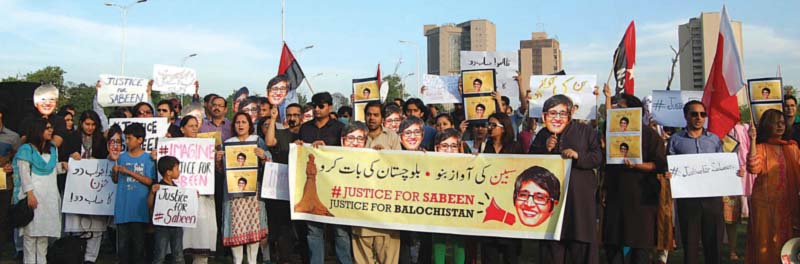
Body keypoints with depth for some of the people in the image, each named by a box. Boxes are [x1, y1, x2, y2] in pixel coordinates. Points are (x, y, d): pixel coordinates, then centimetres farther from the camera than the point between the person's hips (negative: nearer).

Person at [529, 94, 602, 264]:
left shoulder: (585, 131, 1)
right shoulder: (542, 136, 11)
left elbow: (598, 157, -4)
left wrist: (578, 155, -21)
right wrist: (546, 150, -7)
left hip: (580, 197, -3)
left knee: (581, 242, -1)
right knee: (552, 247, 7)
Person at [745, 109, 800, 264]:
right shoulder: (760, 148, -3)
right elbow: (753, 168, -22)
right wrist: (753, 140, -23)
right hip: (765, 202, -4)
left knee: (787, 238, 9)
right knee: (766, 240, 2)